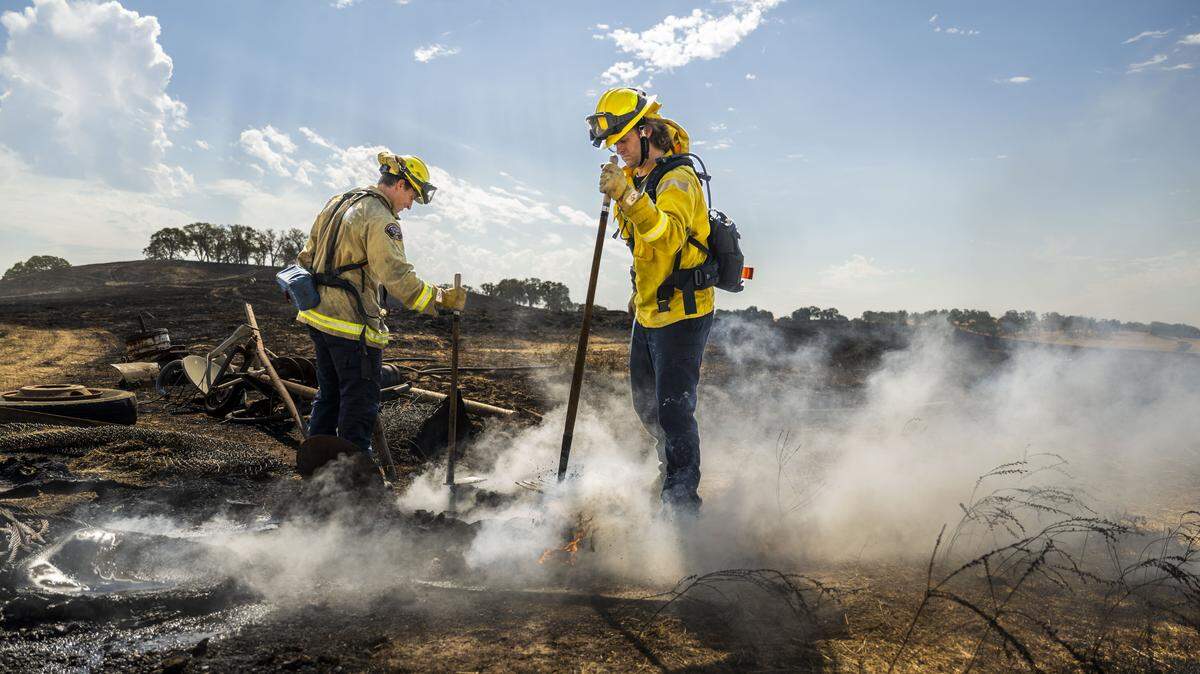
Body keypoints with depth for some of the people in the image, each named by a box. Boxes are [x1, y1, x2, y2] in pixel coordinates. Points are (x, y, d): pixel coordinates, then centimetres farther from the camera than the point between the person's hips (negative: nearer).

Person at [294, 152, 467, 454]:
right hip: (353, 326, -10)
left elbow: (308, 255, 20)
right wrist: (441, 298, -25)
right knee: (360, 403, 0)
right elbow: (397, 276, -26)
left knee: (329, 394, 21)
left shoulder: (337, 203, 14)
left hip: (319, 316, 10)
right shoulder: (380, 219, -16)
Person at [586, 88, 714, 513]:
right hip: (648, 311, 10)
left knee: (673, 407, -9)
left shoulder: (678, 179, -17)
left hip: (682, 313, -10)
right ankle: (672, 472, 43)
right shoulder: (637, 177, 11)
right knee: (647, 405, 20)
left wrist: (627, 197, -47)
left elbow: (669, 235, -38)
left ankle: (682, 500, 2)